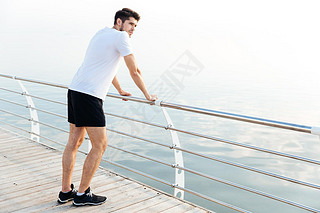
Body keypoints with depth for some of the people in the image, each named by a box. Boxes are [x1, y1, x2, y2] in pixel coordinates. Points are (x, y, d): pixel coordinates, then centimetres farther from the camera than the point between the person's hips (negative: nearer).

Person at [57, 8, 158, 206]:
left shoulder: (102, 33, 23)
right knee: (100, 145, -1)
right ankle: (82, 194, 8)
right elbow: (135, 71, -3)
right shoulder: (120, 36, -4)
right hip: (90, 95, -10)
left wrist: (121, 90, 44)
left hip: (75, 91, 10)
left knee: (74, 142, 15)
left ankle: (66, 191, 24)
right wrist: (148, 96, 10)